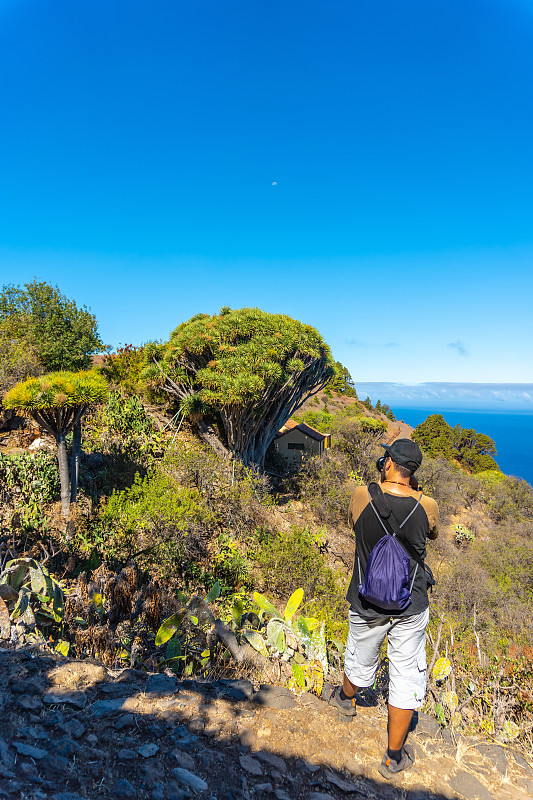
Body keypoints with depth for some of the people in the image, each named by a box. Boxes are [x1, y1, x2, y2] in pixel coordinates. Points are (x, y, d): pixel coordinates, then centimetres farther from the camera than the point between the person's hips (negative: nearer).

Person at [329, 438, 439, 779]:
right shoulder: (426, 506, -17)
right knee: (406, 678, 16)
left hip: (367, 605, 1)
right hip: (411, 609, -1)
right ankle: (394, 757, 30)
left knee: (360, 661, 26)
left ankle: (346, 698, 56)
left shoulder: (362, 497, -18)